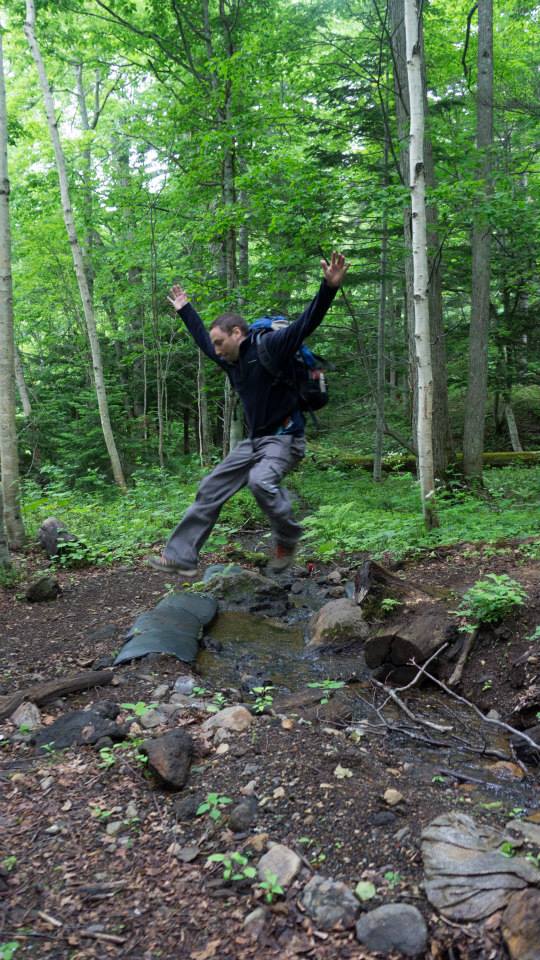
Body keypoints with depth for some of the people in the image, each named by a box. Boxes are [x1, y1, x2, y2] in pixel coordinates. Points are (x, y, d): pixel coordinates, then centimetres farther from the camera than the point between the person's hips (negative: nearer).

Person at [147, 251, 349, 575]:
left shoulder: (269, 347, -13)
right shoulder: (231, 360, 11)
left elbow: (307, 323, -26)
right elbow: (203, 338, 30)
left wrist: (330, 287, -39)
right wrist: (185, 309, 40)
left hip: (284, 438, -9)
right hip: (254, 440, 9)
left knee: (261, 480, -36)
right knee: (211, 489, 6)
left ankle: (288, 540, -9)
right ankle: (181, 557, 13)